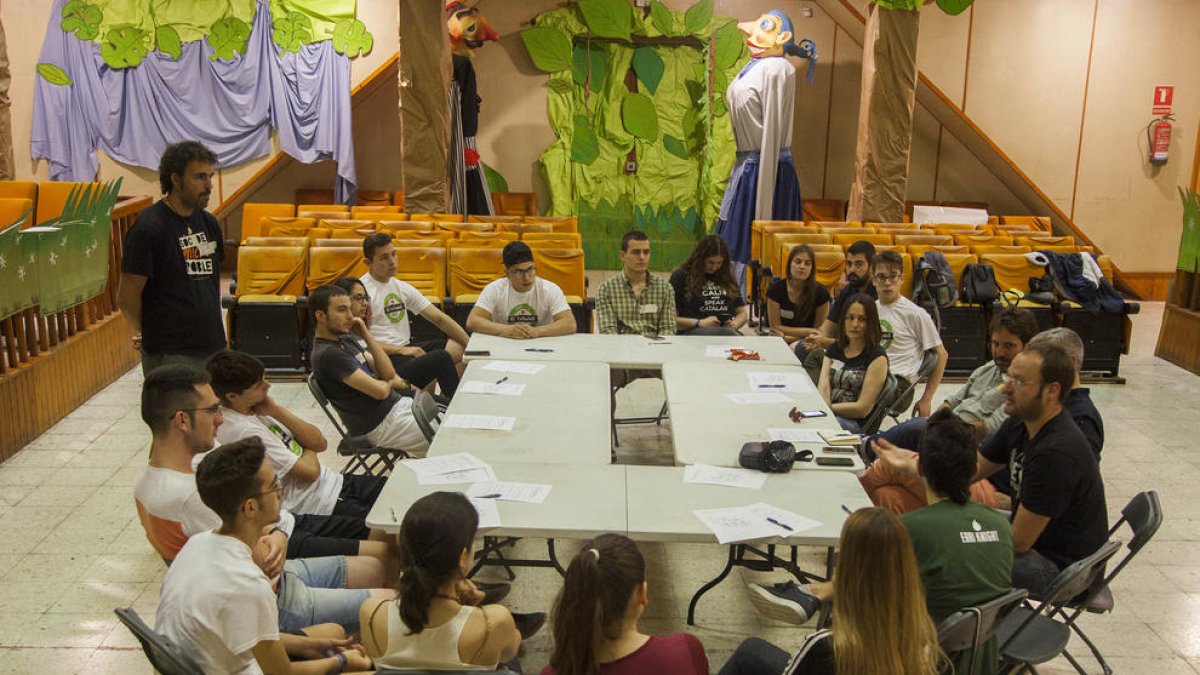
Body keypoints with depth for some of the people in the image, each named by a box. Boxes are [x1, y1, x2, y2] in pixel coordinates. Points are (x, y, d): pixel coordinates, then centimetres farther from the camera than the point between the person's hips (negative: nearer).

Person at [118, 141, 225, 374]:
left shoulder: (208, 223, 10)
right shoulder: (148, 228, -13)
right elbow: (126, 298, -8)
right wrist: (145, 332, 7)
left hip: (213, 346, 7)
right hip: (170, 355, -7)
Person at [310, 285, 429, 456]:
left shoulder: (346, 338, 9)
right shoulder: (328, 354, -19)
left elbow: (388, 373, 3)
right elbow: (380, 391, -22)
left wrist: (366, 335, -5)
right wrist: (390, 382, 2)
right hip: (382, 425, -9)